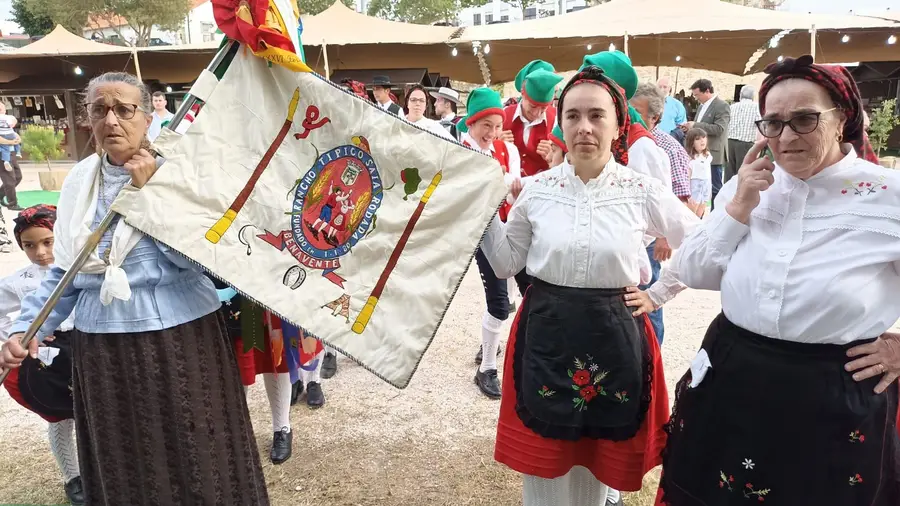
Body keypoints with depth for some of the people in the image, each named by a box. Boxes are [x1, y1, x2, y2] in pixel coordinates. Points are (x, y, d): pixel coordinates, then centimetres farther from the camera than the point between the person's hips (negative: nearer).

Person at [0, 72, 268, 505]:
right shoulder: (79, 180, 7)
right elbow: (62, 272, 12)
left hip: (179, 337, -4)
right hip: (100, 346, 5)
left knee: (193, 461, 8)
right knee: (122, 470, 18)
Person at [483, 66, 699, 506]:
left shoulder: (643, 192, -6)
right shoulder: (537, 190, -3)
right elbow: (506, 264, 3)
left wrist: (656, 295, 2)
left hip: (614, 338, 0)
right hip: (545, 335, 1)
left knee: (599, 466, 17)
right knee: (543, 467, 13)